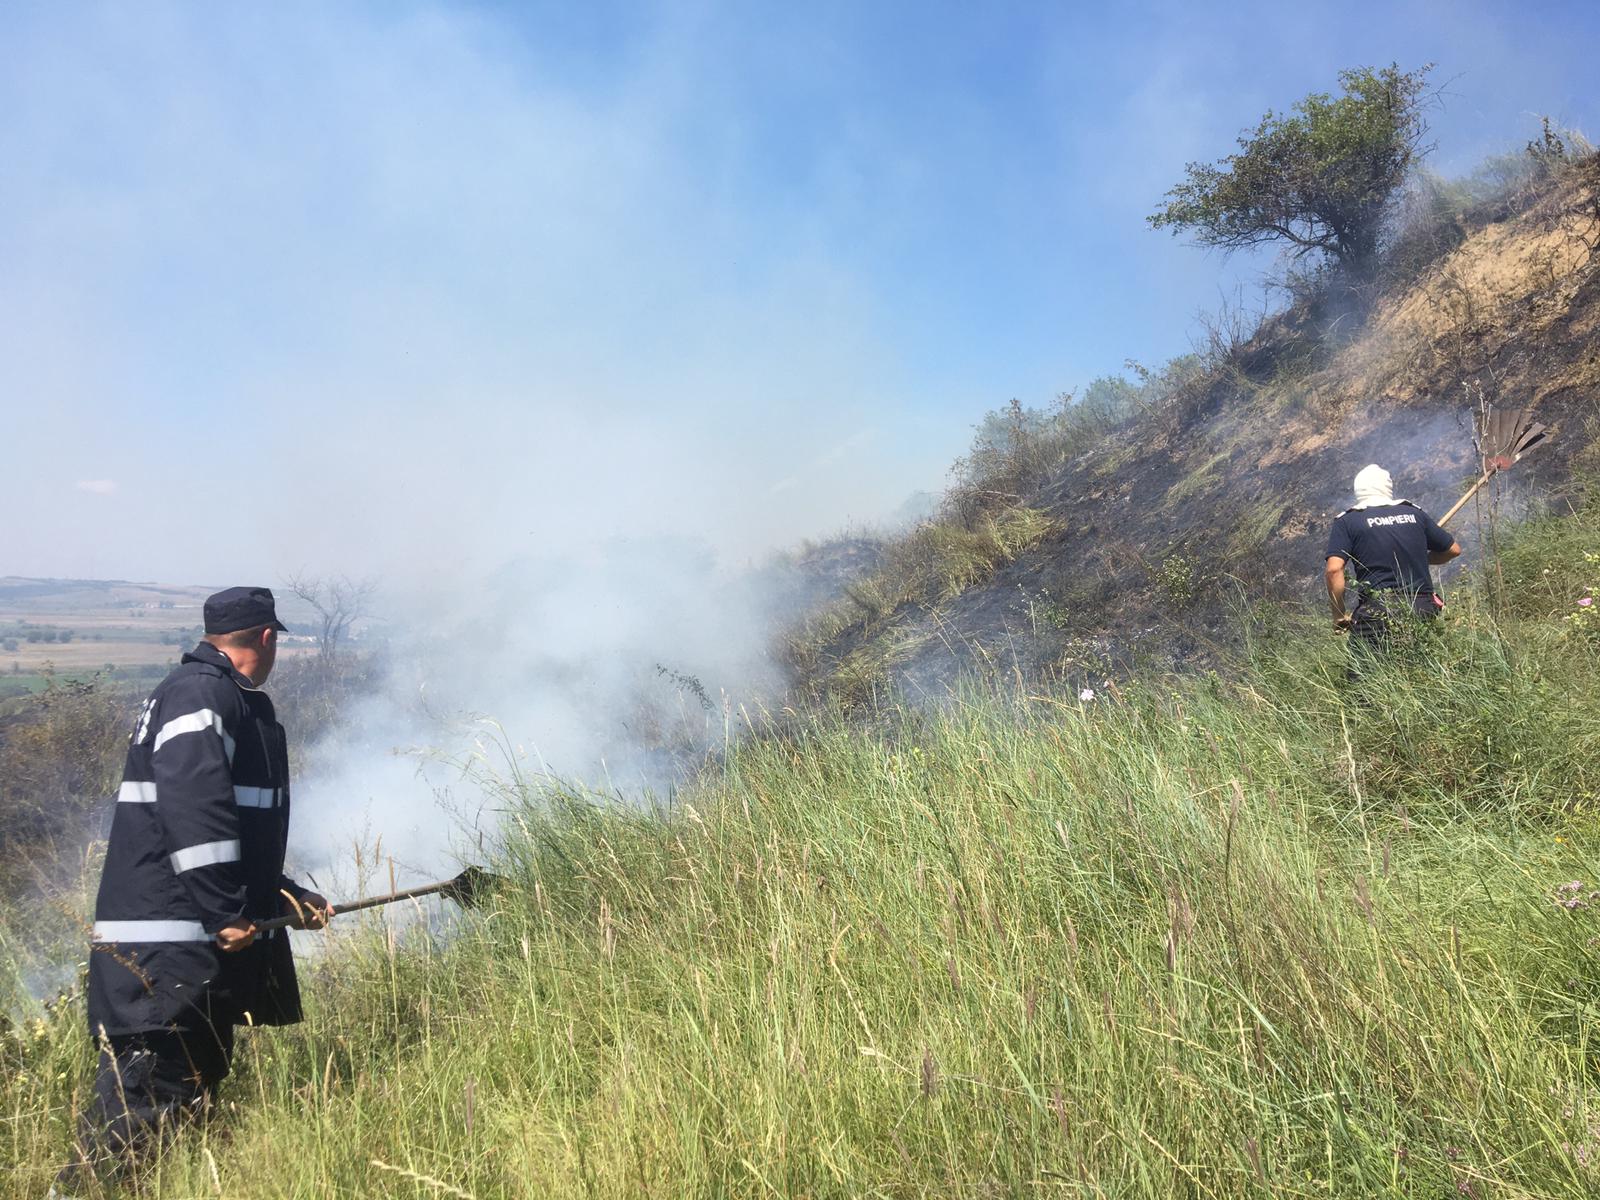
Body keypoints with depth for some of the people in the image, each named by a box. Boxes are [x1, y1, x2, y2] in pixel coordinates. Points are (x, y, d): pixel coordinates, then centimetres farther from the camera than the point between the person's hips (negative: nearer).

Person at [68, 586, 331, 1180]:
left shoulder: (227, 699, 21)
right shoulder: (201, 694, -13)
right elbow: (195, 810, -25)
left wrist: (285, 895, 24)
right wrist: (227, 913, -24)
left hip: (204, 936, 11)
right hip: (168, 946, -11)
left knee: (197, 1079, 16)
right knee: (147, 1089, -9)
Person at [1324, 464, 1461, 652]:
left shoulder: (1346, 521, 2)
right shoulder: (1414, 513, 13)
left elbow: (1334, 569, -11)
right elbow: (1454, 549, 23)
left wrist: (1339, 615, -2)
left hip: (1378, 614, -4)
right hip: (1424, 612, 4)